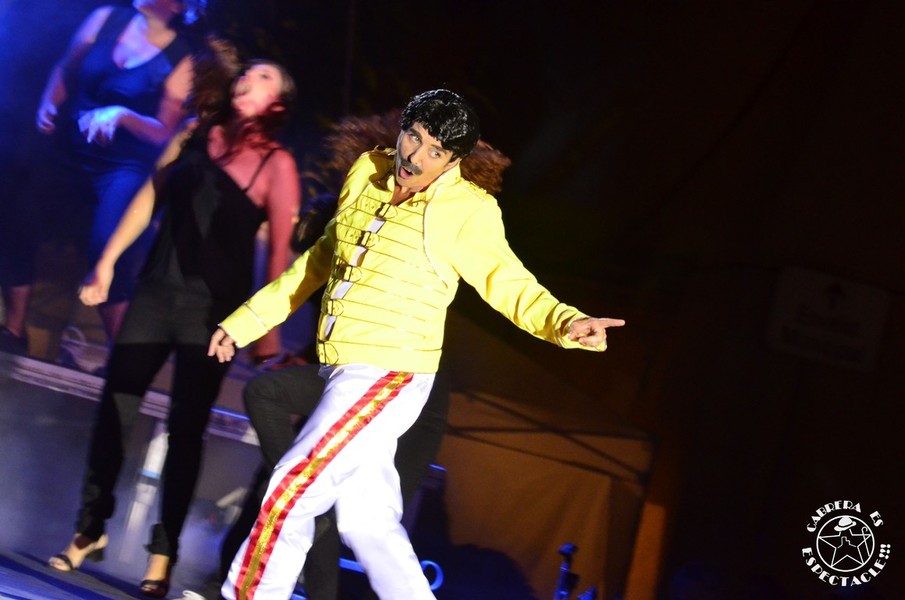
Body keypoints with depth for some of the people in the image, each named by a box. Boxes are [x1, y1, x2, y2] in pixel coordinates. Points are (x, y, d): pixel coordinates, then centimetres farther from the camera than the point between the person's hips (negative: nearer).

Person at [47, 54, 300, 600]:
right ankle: (90, 529, 16)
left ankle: (164, 553, 9)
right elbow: (151, 195, 13)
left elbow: (280, 252, -7)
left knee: (186, 428, 0)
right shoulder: (198, 133, 8)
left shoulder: (277, 164, -5)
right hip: (157, 290, 4)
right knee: (113, 409, 3)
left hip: (215, 307, -4)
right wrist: (109, 259, 10)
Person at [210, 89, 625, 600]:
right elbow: (320, 261, 18)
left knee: (291, 491, -8)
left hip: (389, 376, -7)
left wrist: (566, 323, -30)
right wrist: (247, 321, 21)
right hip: (344, 374, 7)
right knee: (367, 522, 10)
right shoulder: (366, 174, 6)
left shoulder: (467, 212, -11)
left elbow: (511, 286, -9)